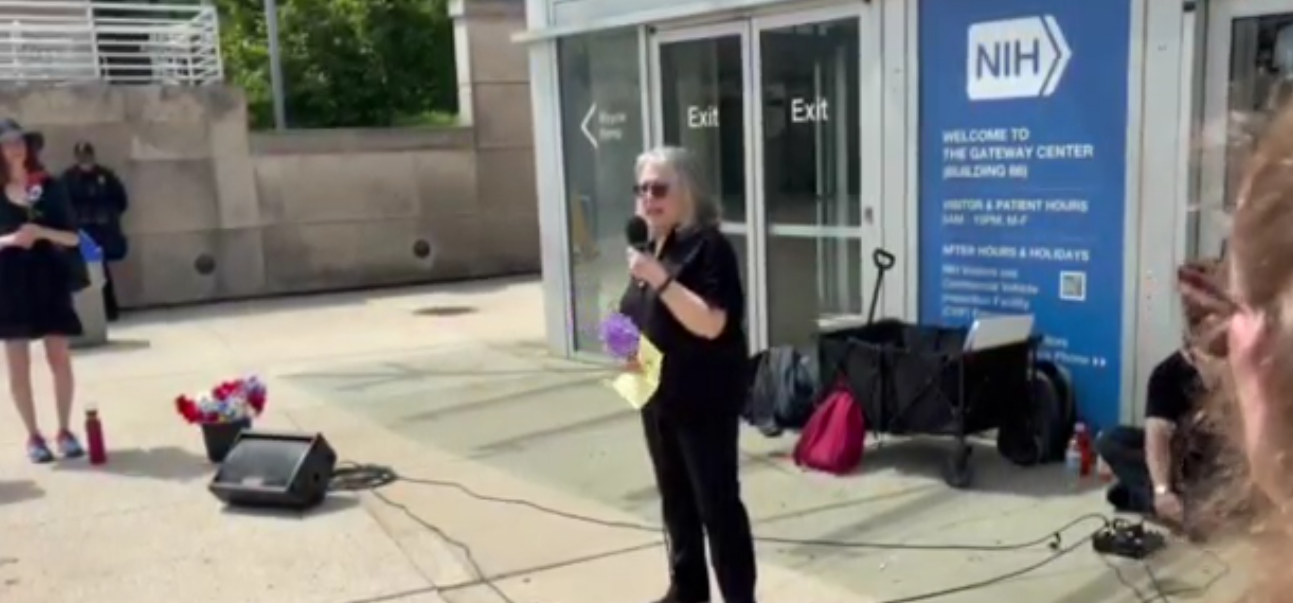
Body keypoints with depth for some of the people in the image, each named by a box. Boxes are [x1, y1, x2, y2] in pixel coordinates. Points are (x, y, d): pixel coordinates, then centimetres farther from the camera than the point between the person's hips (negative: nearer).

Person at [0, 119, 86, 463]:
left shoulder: (49, 187, 3)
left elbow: (73, 237, 2)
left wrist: (41, 232, -14)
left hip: (49, 279, 0)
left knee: (60, 361, 2)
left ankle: (64, 430, 15)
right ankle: (33, 435, 14)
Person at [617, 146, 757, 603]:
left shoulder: (708, 245, -14)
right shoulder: (650, 246, 11)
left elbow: (710, 324, -24)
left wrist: (661, 279, -28)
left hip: (705, 400, -8)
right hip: (658, 396, 8)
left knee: (717, 503, -1)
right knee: (675, 500, 17)